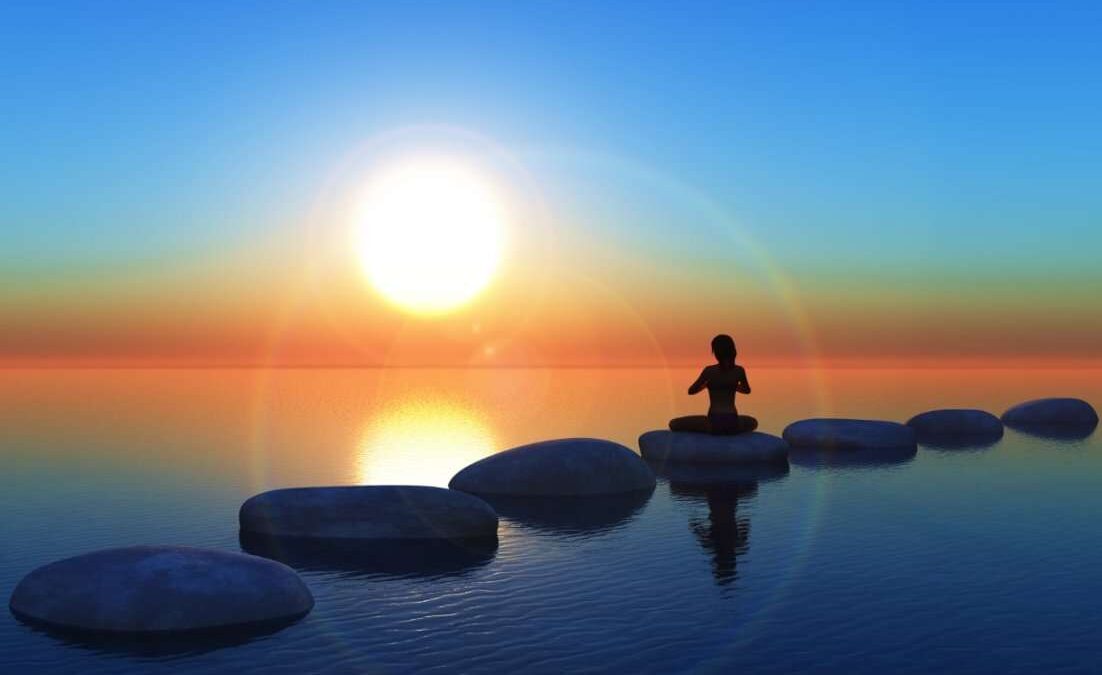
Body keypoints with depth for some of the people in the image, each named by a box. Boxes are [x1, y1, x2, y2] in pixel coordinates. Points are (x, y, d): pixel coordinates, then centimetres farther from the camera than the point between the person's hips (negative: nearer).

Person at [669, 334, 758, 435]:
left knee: (674, 424, 13)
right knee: (752, 422, 38)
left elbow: (691, 391, 7)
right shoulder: (739, 370, 0)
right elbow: (747, 390, 22)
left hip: (714, 423, -3)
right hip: (733, 424, 3)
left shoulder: (709, 371, -8)